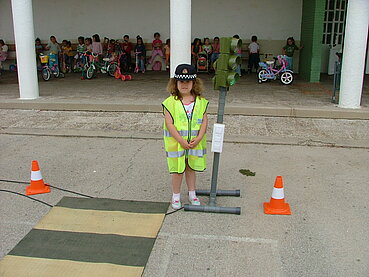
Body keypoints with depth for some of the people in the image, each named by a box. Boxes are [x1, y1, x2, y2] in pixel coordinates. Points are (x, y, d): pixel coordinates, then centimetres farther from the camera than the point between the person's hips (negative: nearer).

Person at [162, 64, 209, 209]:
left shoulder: (201, 101, 0)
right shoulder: (171, 102, -10)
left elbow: (204, 121, -2)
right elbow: (169, 123, -14)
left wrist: (198, 139, -14)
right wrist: (181, 141, -20)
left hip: (195, 142, 3)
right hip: (176, 143, -2)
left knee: (191, 168, 17)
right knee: (178, 169, 9)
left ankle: (192, 193, 33)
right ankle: (176, 195, 26)